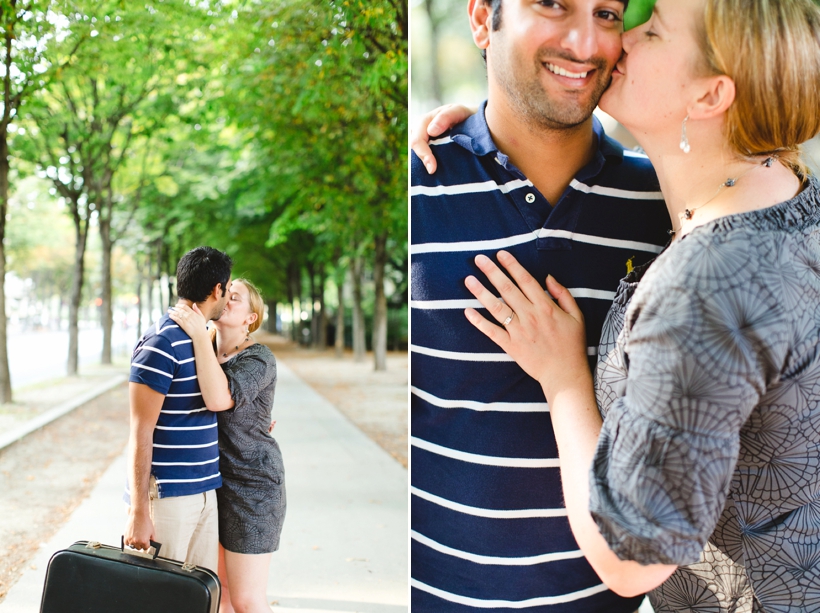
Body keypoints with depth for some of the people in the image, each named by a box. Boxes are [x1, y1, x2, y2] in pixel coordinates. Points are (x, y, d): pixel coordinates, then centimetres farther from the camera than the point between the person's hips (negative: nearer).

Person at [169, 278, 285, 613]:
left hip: (250, 484, -8)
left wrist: (200, 334, -31)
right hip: (212, 480, 8)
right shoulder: (208, 351, 5)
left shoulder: (258, 359, -18)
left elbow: (219, 398, -35)